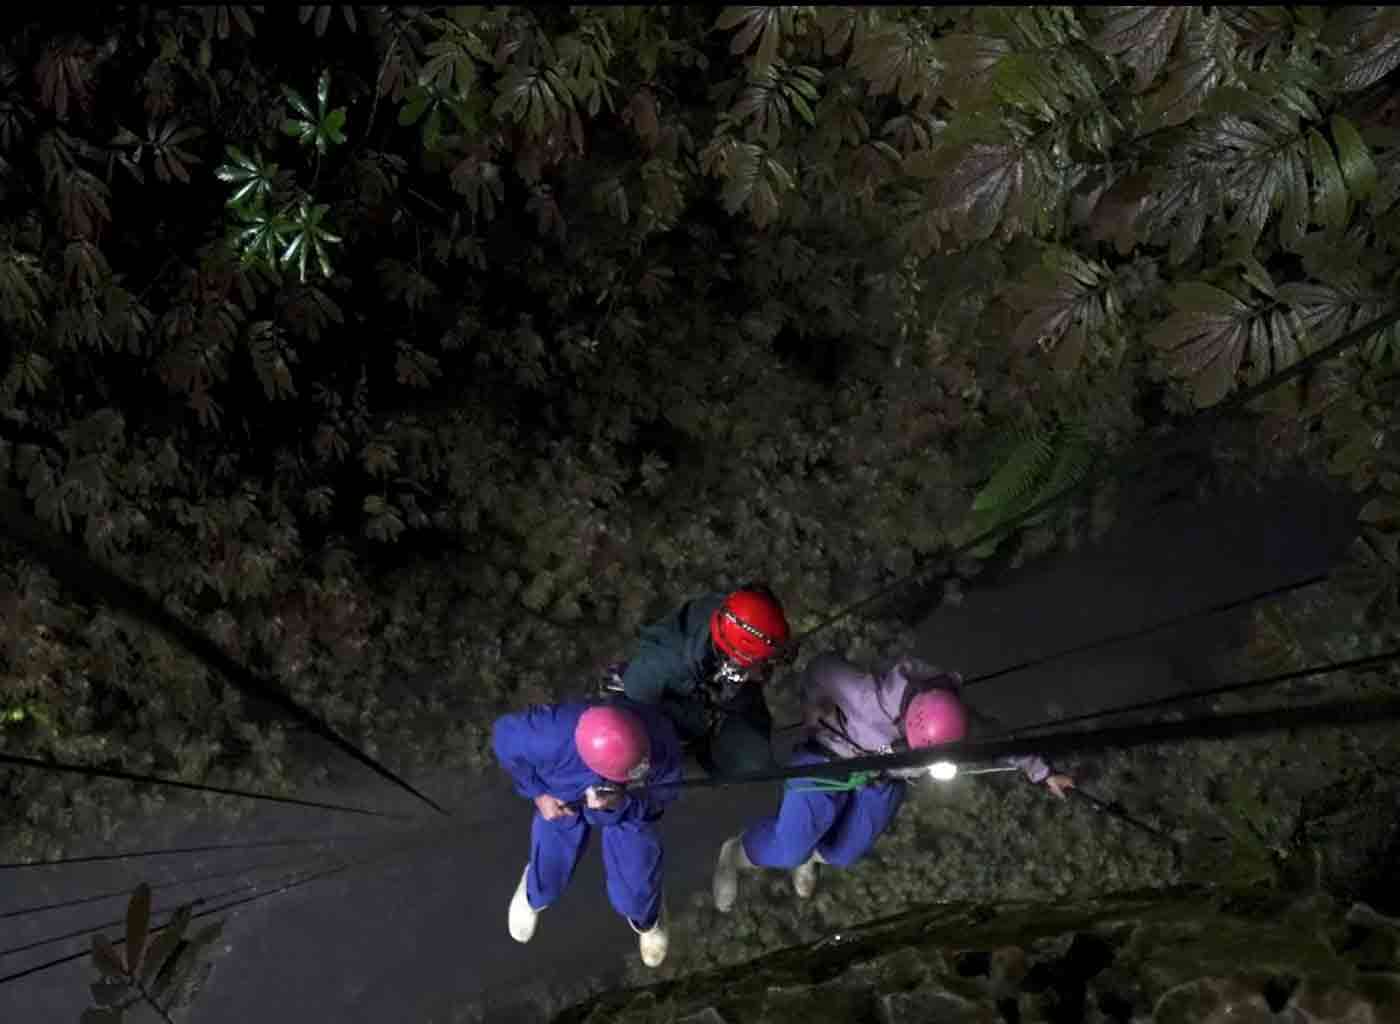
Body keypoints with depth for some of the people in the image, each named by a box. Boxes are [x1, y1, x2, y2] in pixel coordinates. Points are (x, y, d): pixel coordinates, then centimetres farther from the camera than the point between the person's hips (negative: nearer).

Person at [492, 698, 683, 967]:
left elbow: (664, 793, -20)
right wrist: (538, 793, -18)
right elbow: (504, 735, -21)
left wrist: (622, 803, -39)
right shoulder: (553, 737, -44)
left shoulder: (660, 738, -41)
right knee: (547, 887, 13)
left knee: (633, 897, 6)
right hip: (564, 802, 0)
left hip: (630, 808, 1)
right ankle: (534, 894, 53)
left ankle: (648, 919, 46)